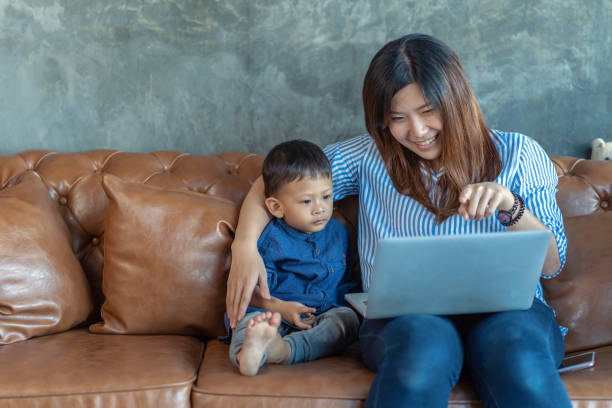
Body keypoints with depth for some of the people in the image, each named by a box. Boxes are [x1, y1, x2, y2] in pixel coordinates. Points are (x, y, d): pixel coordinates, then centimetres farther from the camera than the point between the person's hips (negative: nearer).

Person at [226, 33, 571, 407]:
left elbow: (552, 265, 9)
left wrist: (511, 206, -10)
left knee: (515, 348, -37)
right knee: (426, 342, -37)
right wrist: (245, 246, -2)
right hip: (403, 316, 1)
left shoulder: (517, 154, 11)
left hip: (507, 308, 0)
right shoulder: (371, 156, 13)